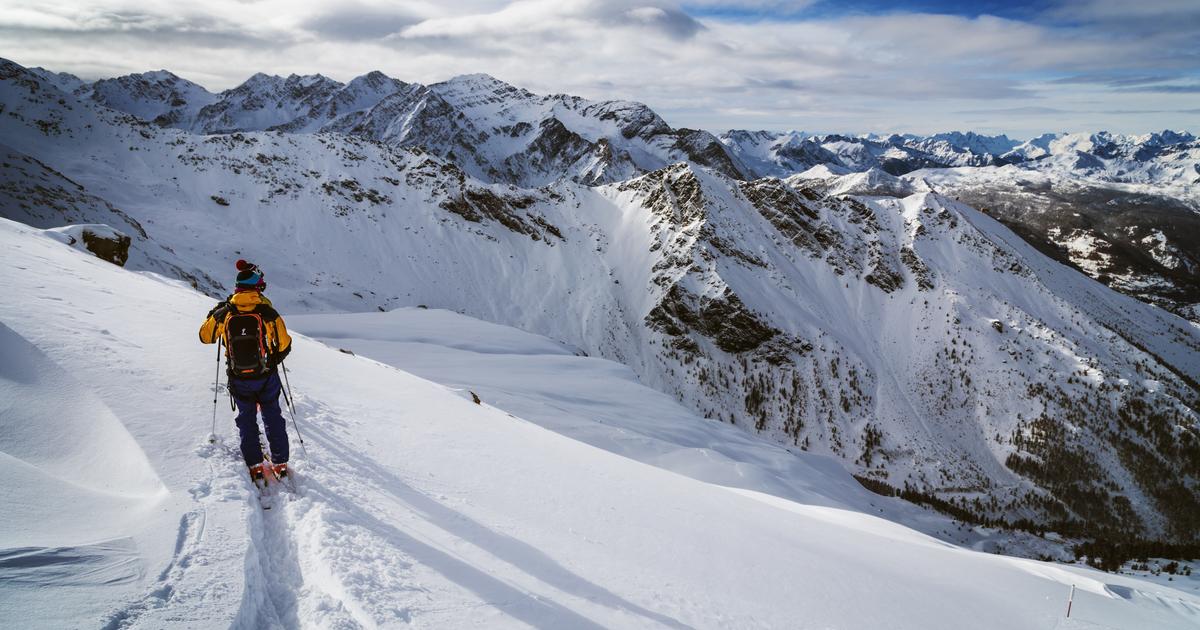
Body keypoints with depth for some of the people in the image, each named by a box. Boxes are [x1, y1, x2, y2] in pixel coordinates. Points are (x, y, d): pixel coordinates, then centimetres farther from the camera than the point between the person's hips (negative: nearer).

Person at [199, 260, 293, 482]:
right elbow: (284, 344, -9)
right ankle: (280, 463, 21)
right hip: (267, 377, -1)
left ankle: (255, 465, 21)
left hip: (239, 380, 1)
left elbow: (205, 336, 6)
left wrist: (214, 313, 21)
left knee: (247, 419, 19)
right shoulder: (268, 313, -16)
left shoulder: (224, 313, -10)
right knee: (273, 417, 16)